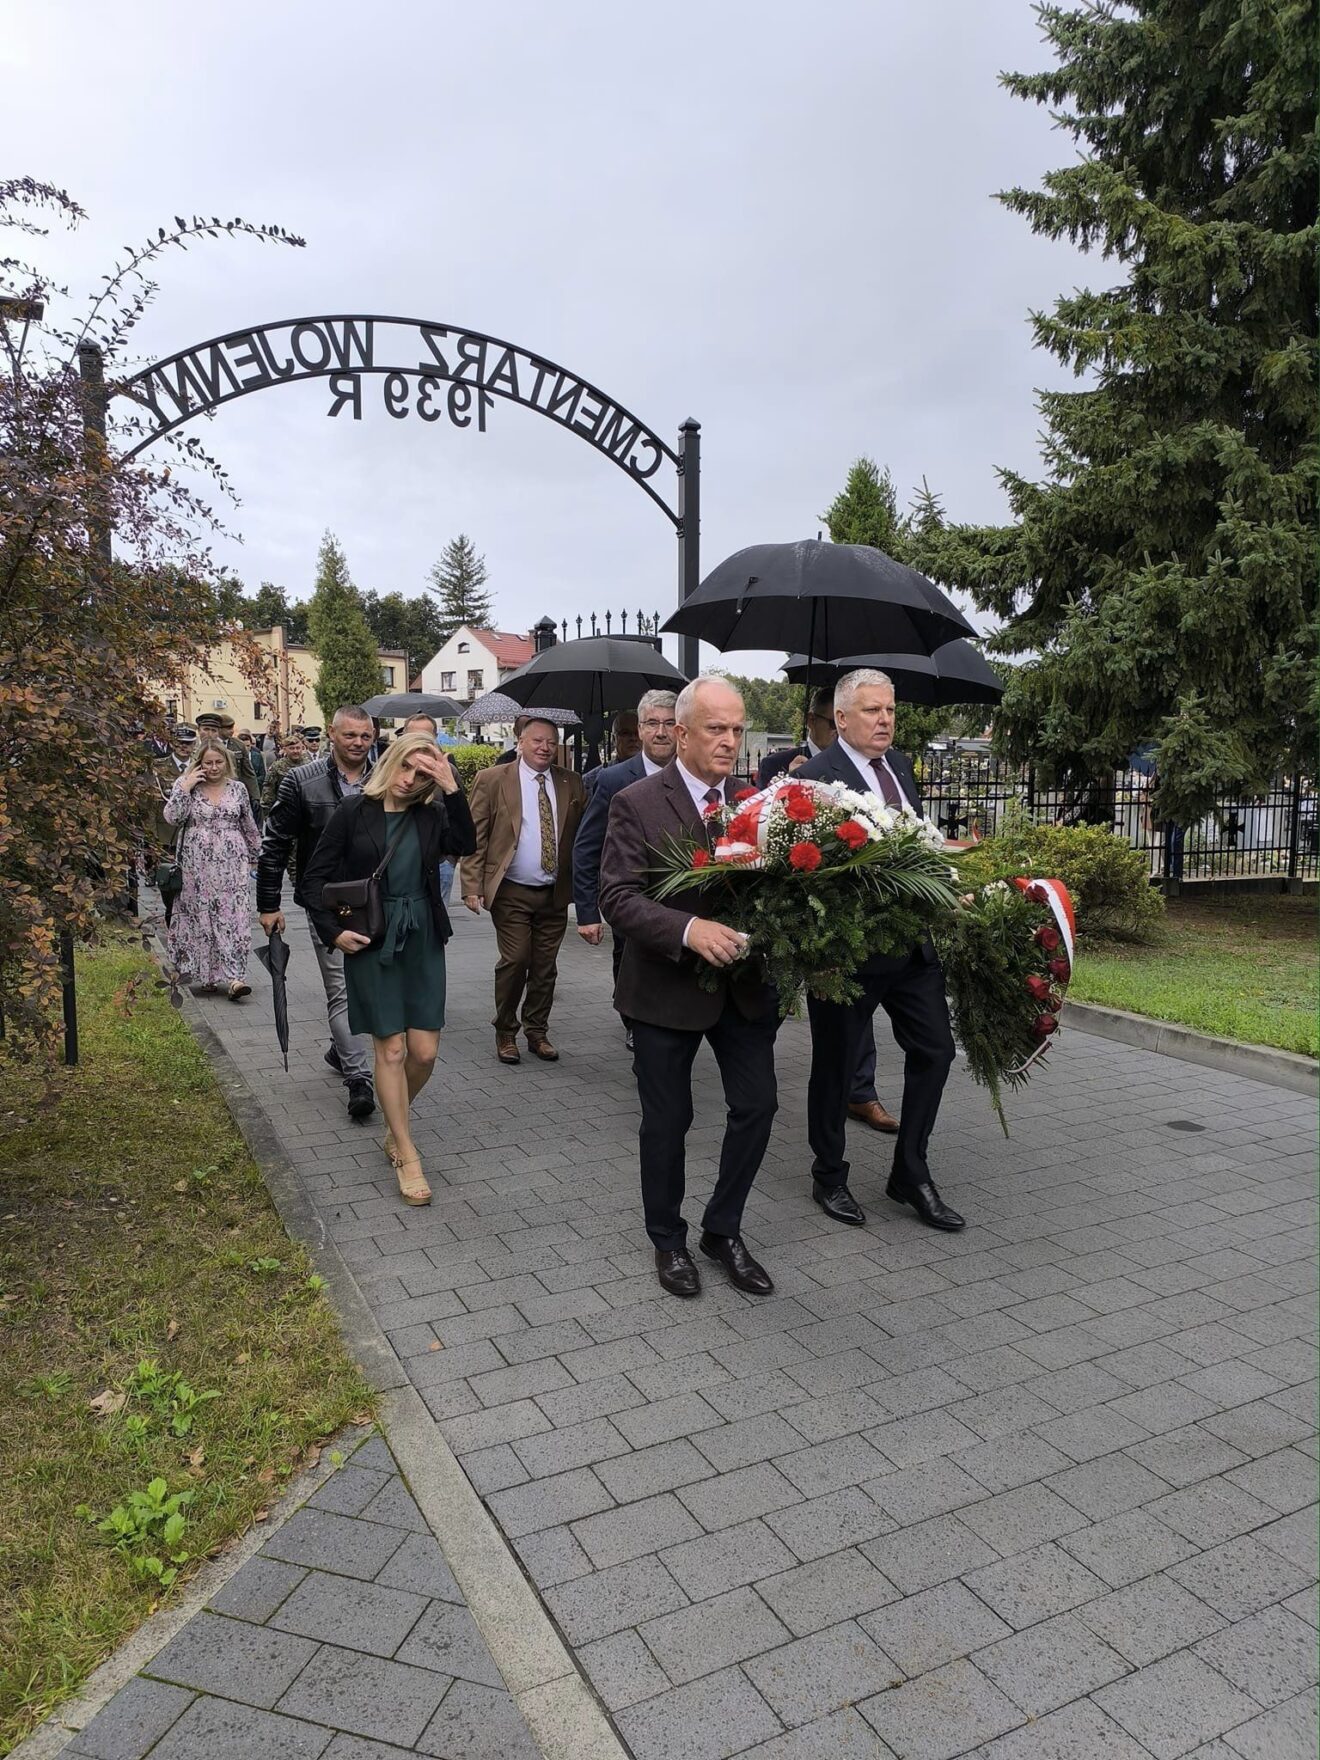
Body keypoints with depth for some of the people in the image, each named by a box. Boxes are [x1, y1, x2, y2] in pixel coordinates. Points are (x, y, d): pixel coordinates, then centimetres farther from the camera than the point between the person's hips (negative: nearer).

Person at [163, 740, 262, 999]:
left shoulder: (237, 788, 7)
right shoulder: (187, 787, 4)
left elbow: (249, 826, 15)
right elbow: (172, 818, -9)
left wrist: (255, 853, 18)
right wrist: (185, 788, -13)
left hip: (231, 864, 0)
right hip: (198, 865, 0)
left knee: (233, 917, -7)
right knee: (200, 916, 5)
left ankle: (234, 977, -11)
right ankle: (206, 973, 19)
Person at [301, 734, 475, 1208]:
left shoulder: (431, 814, 3)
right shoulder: (354, 811, -3)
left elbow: (465, 845, -17)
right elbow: (315, 877, 0)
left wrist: (452, 789, -20)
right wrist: (333, 931, -9)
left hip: (422, 938, 3)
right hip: (371, 941, -3)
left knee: (424, 1051, 3)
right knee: (391, 1048, 0)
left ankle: (395, 1129, 30)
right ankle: (407, 1156, 11)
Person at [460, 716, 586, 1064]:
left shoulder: (571, 783, 8)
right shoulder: (492, 780, -1)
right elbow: (475, 837, -3)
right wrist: (472, 885, -11)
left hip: (555, 893, 3)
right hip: (512, 893, -3)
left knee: (545, 967, 9)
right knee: (515, 961, -6)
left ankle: (537, 1032, 23)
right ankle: (506, 1033, 12)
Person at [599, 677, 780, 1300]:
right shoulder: (637, 804, -11)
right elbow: (617, 896, -17)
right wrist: (688, 929, -31)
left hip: (744, 982, 4)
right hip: (668, 987, -4)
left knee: (757, 1106, 7)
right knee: (667, 1120, 9)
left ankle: (723, 1231, 30)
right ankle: (668, 1242, 32)